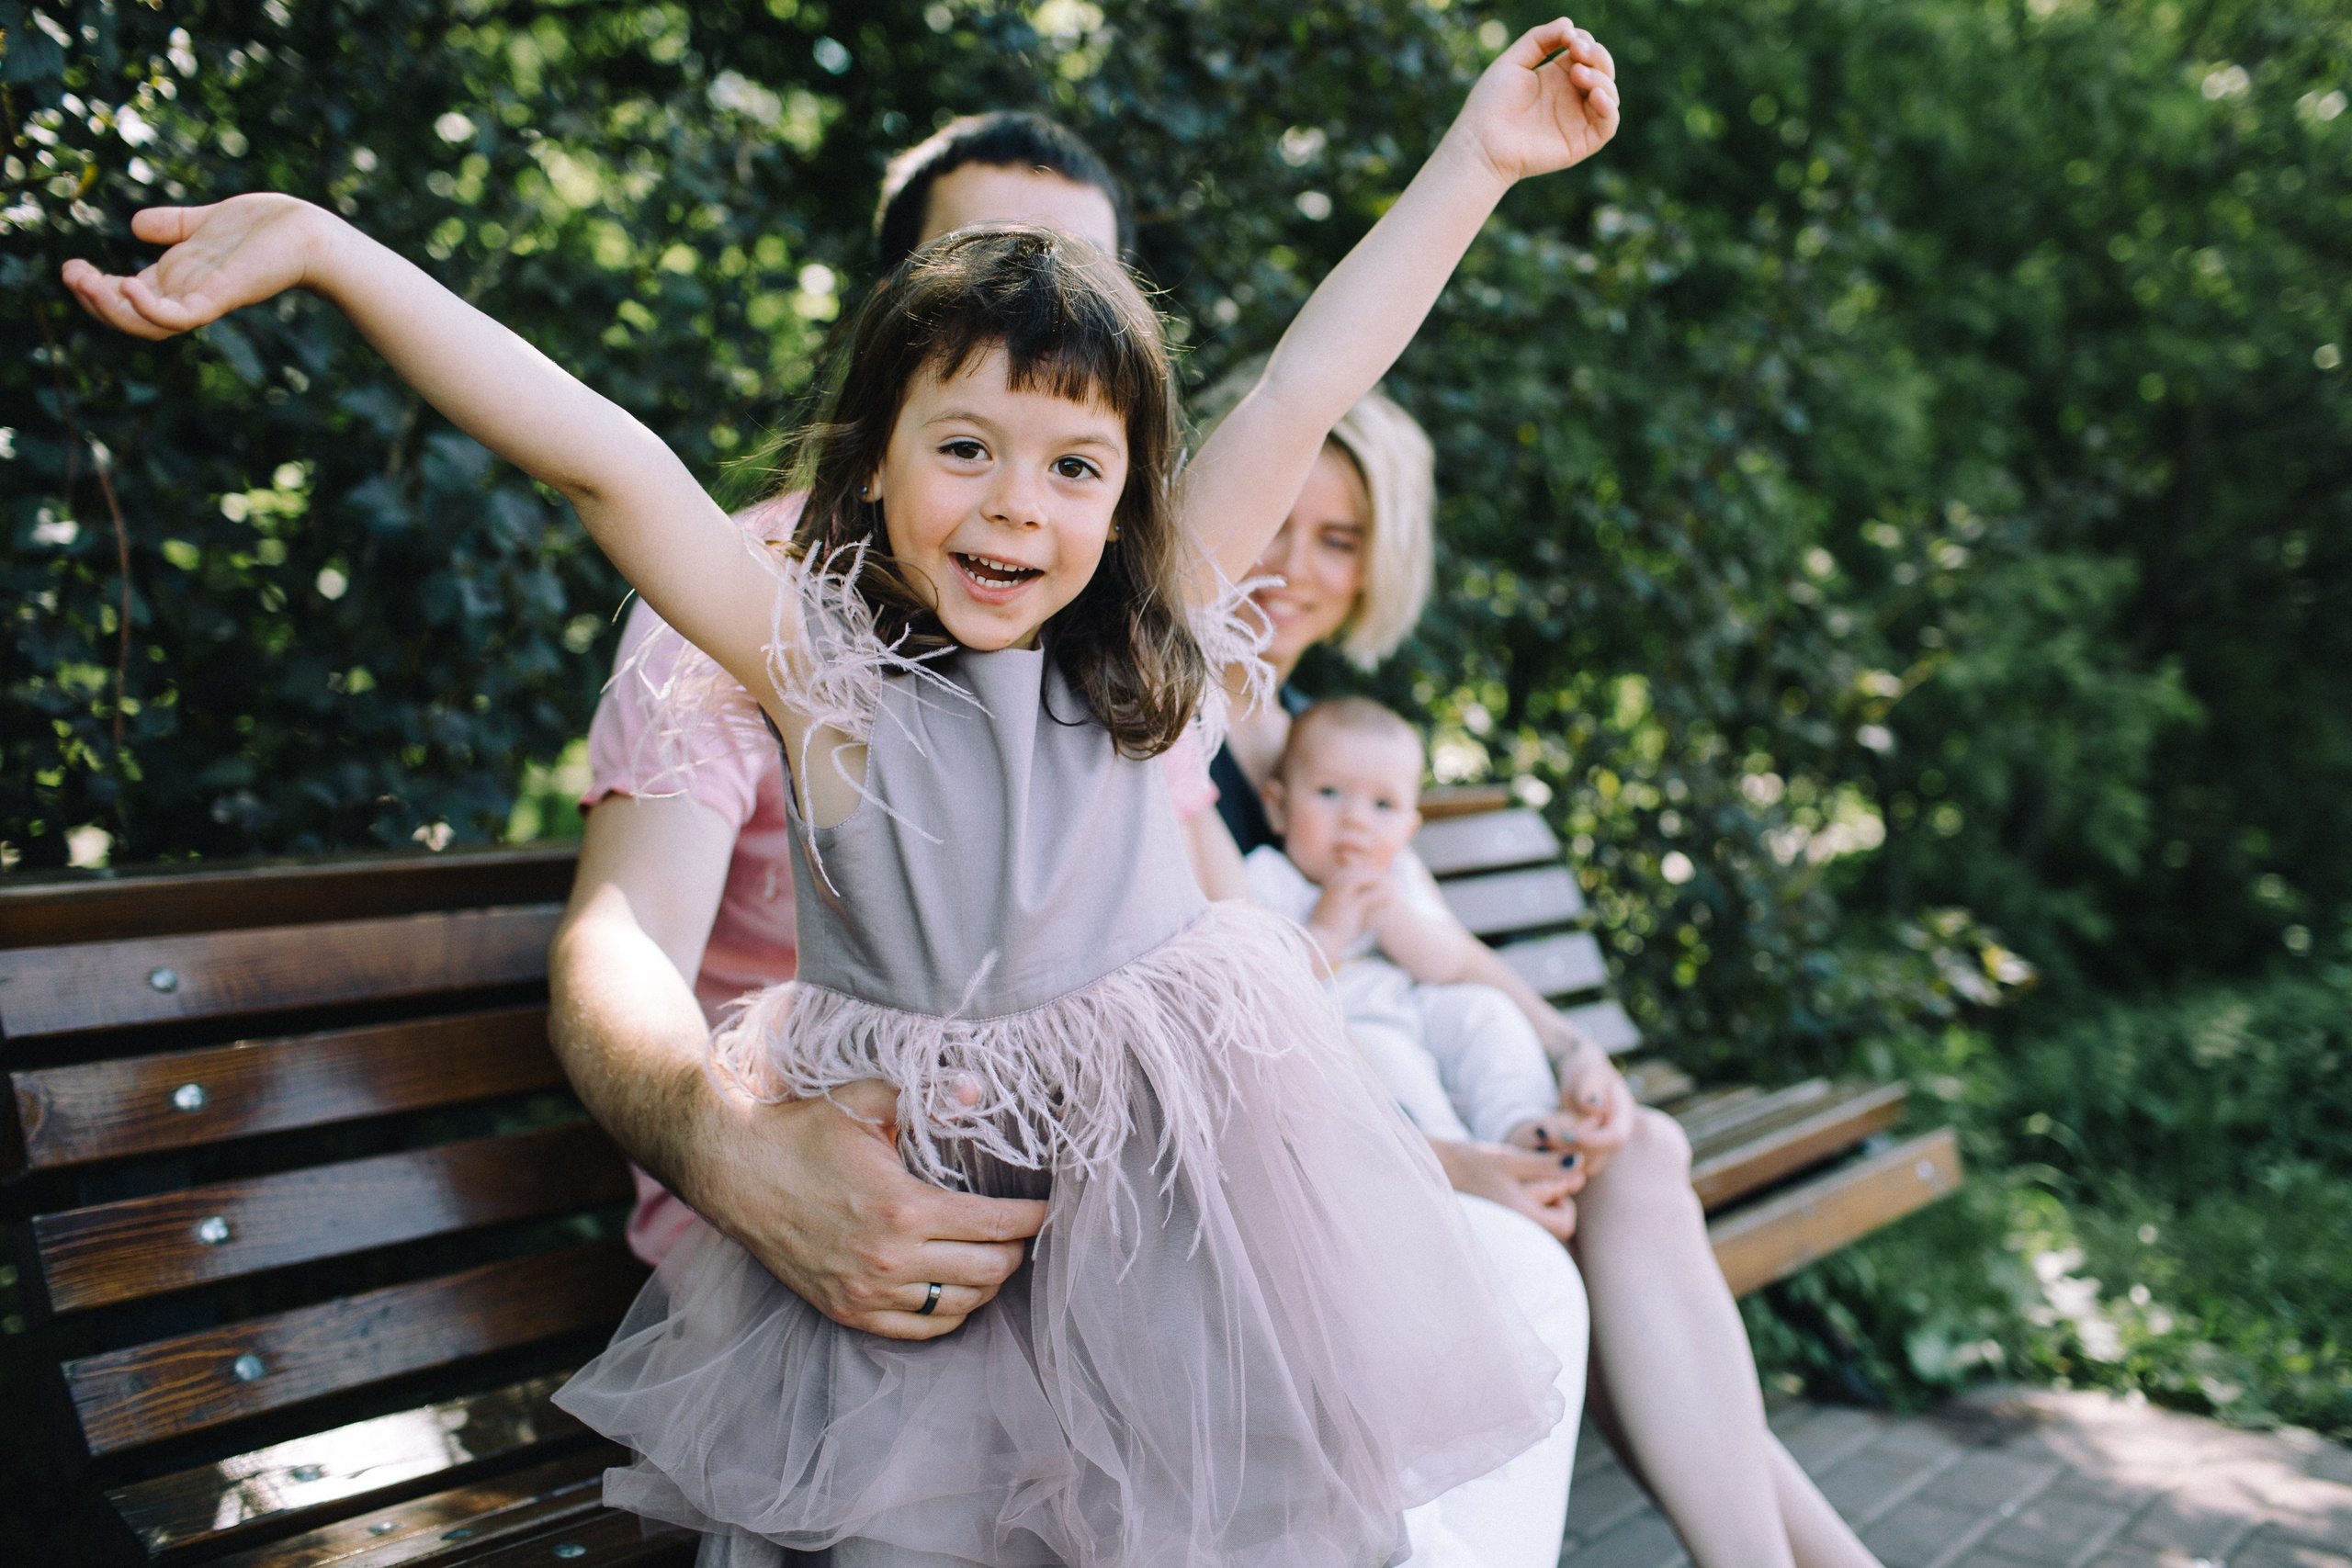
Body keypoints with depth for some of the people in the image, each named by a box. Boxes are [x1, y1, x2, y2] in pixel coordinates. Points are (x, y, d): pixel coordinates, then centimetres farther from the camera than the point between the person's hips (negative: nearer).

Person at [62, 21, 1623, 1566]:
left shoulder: (1141, 652, -3)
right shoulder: (820, 660, -9)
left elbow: (1305, 392, -5)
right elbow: (598, 456, -19)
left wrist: (1475, 161, -2)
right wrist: (324, 247, -24)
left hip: (1172, 1162, 2)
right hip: (897, 1185, -1)